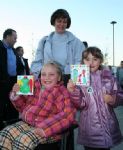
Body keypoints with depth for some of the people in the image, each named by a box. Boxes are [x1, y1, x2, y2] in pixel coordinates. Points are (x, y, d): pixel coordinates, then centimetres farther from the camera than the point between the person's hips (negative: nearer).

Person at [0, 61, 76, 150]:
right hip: (27, 123, 6)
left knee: (23, 140, -29)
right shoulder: (35, 86, 12)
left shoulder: (62, 92, -5)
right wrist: (17, 95, 3)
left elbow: (68, 115, -20)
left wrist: (45, 128, -28)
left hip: (46, 129, -6)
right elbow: (24, 108, 23)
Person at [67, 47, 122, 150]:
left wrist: (113, 100, -11)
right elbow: (80, 105, -9)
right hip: (89, 126, -2)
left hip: (108, 124, 2)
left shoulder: (108, 77, 0)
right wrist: (73, 92, -25)